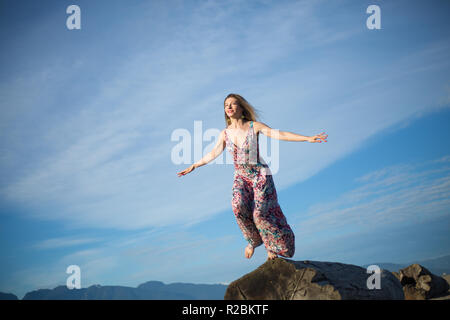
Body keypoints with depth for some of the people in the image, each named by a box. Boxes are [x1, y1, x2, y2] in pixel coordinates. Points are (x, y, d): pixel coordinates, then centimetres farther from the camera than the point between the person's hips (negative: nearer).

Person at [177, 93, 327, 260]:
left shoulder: (254, 126, -9)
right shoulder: (225, 133, 3)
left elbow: (280, 134, -14)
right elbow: (212, 154, 16)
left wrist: (308, 138, -22)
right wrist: (193, 167, 22)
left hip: (260, 174, -3)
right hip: (241, 177, 3)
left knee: (261, 213, -14)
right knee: (239, 206, -24)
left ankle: (274, 246, 11)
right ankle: (253, 240, -1)